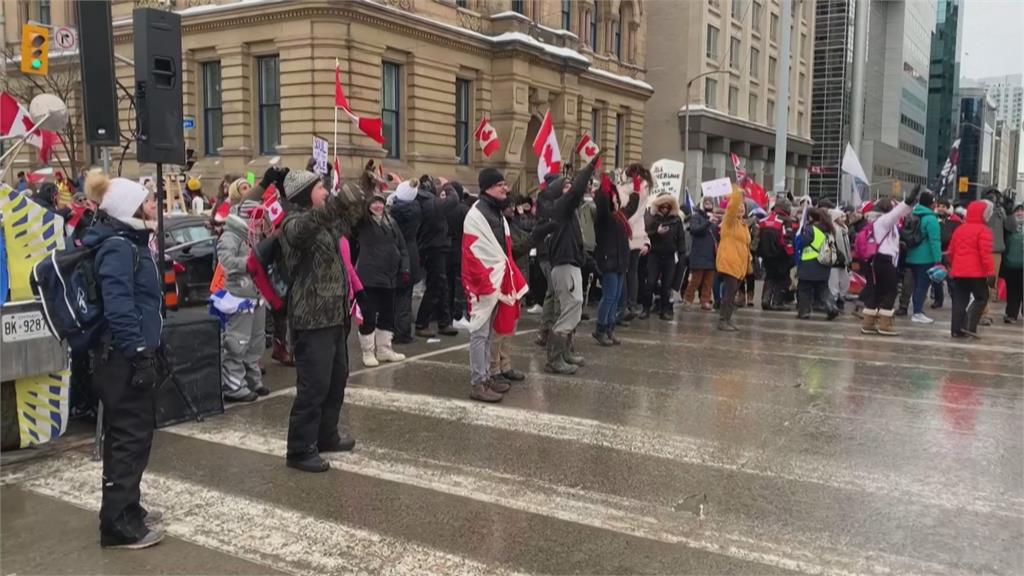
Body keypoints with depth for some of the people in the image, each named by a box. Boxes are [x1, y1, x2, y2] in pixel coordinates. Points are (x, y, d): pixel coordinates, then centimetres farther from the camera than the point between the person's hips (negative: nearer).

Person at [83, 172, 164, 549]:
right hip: (125, 357, -10)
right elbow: (119, 306, -25)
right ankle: (118, 525, 5)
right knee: (132, 436, -3)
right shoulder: (118, 247, -17)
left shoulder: (124, 242, 15)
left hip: (122, 355, 10)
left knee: (125, 434, 18)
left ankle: (125, 509, 30)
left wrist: (145, 350, 22)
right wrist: (139, 354, -25)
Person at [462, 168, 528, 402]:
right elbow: (472, 256, -18)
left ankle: (485, 377, 23)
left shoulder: (497, 213, 15)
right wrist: (487, 285, -18)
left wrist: (514, 281, 11)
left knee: (487, 332, 15)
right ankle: (477, 384, -2)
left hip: (498, 282, 9)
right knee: (480, 333, -6)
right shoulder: (476, 215, -14)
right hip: (483, 284, -9)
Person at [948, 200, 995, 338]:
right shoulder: (983, 230, -8)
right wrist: (990, 271, -15)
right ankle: (970, 326, -7)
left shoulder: (959, 229, 15)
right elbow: (985, 253, -16)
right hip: (976, 272, -6)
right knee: (981, 298, 6)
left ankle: (956, 329, 4)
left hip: (958, 271, 6)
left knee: (959, 301, 7)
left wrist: (953, 266, 28)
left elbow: (951, 251, 19)